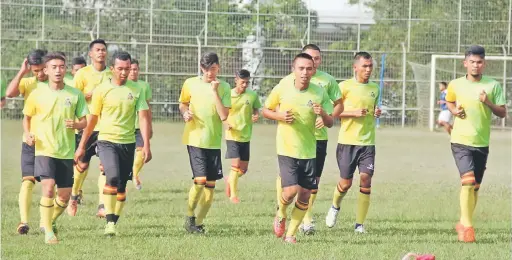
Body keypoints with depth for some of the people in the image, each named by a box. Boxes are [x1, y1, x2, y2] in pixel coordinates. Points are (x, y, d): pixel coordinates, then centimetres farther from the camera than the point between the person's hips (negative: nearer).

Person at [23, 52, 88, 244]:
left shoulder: (75, 95, 1)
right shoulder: (37, 94, -2)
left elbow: (83, 121, 7)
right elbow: (27, 117, 11)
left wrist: (76, 124, -17)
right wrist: (28, 133, -8)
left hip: (66, 152, 3)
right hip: (44, 149, -3)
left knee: (65, 195, 7)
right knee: (48, 188, -20)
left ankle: (51, 220, 35)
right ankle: (48, 232, -11)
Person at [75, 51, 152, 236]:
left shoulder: (136, 91, 4)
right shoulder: (102, 90, -1)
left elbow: (144, 118, 2)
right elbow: (92, 119, 6)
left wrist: (146, 146, -7)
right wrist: (82, 146, 8)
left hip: (128, 143, 3)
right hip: (107, 140, -3)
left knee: (121, 187, 5)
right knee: (113, 177, -23)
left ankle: (113, 223, 18)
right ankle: (109, 221, -18)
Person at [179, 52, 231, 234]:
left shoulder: (224, 87, 1)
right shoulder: (190, 84, 0)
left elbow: (223, 116, -9)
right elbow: (182, 104, 16)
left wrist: (215, 92, -14)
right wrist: (185, 113, -5)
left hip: (214, 142, 2)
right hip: (195, 139, -2)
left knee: (210, 184, 3)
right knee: (200, 179, -16)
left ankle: (199, 222, 15)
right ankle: (189, 215, 3)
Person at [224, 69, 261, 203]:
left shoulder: (253, 95, -1)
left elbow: (256, 110, 11)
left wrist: (256, 116, -13)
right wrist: (226, 123, -19)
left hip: (246, 136, 3)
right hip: (232, 135, -3)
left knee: (243, 169, 9)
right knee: (236, 164, -13)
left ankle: (230, 180, 39)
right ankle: (233, 195, -3)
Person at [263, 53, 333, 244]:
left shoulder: (319, 93, -2)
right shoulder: (282, 88, -6)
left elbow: (330, 123, 3)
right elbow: (265, 110, 7)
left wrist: (323, 114, -19)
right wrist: (280, 116, -13)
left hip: (309, 152, 3)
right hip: (286, 149, -3)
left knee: (305, 194, 2)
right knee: (290, 191, -15)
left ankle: (291, 234, 17)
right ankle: (280, 214, 18)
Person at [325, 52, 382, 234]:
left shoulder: (374, 88, 12)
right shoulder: (345, 86, -4)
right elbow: (332, 112, -4)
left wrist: (376, 113, 4)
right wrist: (354, 112, -15)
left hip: (367, 142, 3)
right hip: (347, 141, -3)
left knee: (366, 178, -10)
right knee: (346, 182, 0)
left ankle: (360, 224, -3)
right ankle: (335, 207, 33)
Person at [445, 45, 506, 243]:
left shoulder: (493, 86, 0)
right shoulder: (455, 85, 1)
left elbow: (502, 113, 0)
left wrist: (488, 103, -17)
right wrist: (455, 111, 0)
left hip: (482, 143, 2)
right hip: (461, 140, -2)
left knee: (475, 187, 10)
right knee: (468, 180, -20)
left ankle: (464, 224, 26)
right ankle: (467, 225, -20)